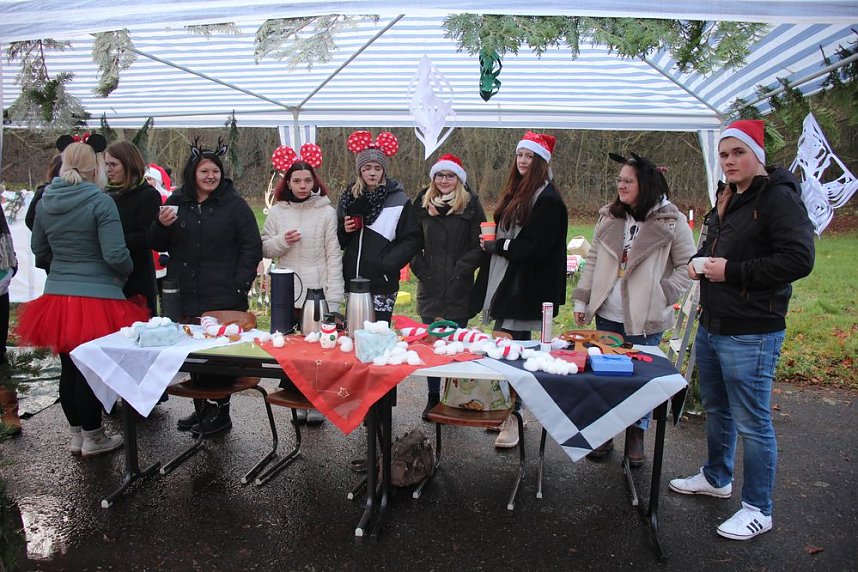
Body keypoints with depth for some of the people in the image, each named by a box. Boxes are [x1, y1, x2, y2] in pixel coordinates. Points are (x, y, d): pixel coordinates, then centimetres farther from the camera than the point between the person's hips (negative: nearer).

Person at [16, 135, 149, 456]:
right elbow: (116, 254, -17)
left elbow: (38, 248, 16)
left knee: (69, 369, 14)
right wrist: (126, 272, 2)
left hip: (57, 296, 6)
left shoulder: (45, 201, 5)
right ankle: (93, 439, 17)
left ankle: (77, 435, 28)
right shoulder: (100, 201, -14)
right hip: (95, 298, -6)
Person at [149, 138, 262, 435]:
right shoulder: (176, 203, 10)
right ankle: (201, 408, 25)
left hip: (224, 298, -4)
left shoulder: (234, 204, -1)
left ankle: (220, 412, 13)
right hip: (185, 296, 4)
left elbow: (252, 246, -2)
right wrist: (162, 226, -7)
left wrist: (240, 284, -10)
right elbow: (158, 246, 14)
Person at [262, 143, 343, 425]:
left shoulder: (326, 212, -1)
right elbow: (264, 249, 12)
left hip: (318, 294, -3)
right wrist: (281, 241, -10)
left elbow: (333, 256, -3)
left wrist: (333, 298, -8)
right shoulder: (277, 212, 8)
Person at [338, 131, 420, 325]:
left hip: (382, 282, -4)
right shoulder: (349, 196, 10)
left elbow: (411, 240, -3)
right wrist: (344, 230, -3)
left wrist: (387, 265, -12)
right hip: (352, 279, 4)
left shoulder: (398, 200, -2)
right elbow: (338, 239, 19)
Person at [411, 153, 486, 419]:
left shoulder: (470, 205, 0)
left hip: (459, 288, -3)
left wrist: (459, 271, -11)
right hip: (430, 286, 3)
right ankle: (432, 398, 20)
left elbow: (479, 245, -3)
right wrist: (421, 269, -1)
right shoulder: (423, 204, 9)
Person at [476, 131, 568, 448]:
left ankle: (512, 416, 3)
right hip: (506, 280, 8)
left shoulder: (548, 199, -11)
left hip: (526, 288, -8)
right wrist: (492, 245, 6)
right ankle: (509, 410, 22)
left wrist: (496, 245, -10)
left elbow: (535, 247, -18)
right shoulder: (516, 192, 16)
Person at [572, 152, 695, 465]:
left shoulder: (671, 221, -6)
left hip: (645, 319, -4)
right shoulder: (609, 218, 7)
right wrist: (582, 299, 7)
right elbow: (593, 261, 11)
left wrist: (661, 295, -11)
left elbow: (687, 266, -2)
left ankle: (635, 436, 24)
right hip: (607, 315, 4)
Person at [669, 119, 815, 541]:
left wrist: (733, 271, -21)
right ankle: (716, 478, 42)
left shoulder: (778, 198, -14)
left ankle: (758, 509, 17)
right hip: (711, 327, 9)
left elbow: (798, 259, -24)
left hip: (750, 334, -9)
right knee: (716, 410, 22)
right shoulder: (725, 198, 13)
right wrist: (699, 262, 6)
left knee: (752, 422, 2)